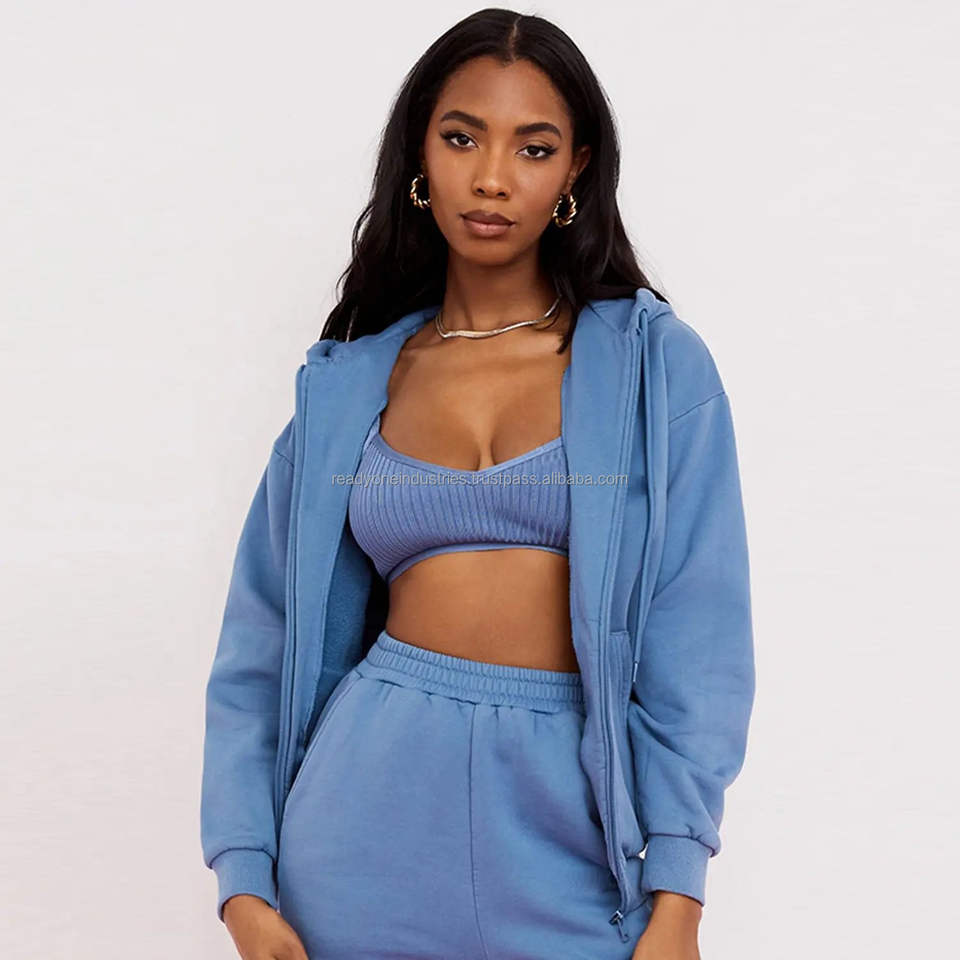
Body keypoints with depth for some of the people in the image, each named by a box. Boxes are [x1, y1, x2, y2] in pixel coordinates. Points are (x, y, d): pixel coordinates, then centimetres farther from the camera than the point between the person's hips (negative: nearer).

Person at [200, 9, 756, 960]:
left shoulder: (653, 362, 0)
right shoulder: (346, 384, 6)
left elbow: (696, 641, -5)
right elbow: (263, 647, 6)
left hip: (573, 815, -1)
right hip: (375, 796, 2)